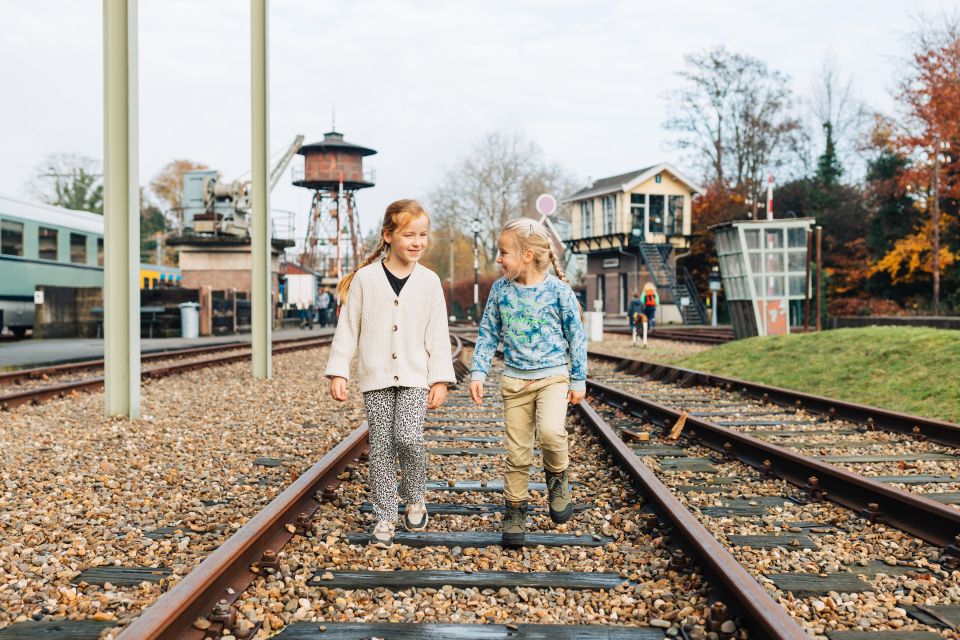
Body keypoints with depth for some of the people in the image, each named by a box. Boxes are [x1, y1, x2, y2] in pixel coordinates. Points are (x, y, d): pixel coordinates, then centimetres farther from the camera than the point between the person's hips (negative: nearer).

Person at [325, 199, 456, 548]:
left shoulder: (429, 281, 1)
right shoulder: (365, 278, -3)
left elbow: (438, 335, 3)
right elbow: (347, 327, 1)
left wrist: (440, 380, -1)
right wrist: (338, 372, -3)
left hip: (415, 377, 0)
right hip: (375, 377, 0)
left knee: (408, 437, -14)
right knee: (381, 447, 4)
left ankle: (415, 500, 12)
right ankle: (385, 517, 15)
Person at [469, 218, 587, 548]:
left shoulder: (558, 290, -9)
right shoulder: (500, 290, 1)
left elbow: (576, 336, -1)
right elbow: (488, 334, 8)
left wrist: (579, 380, 0)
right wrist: (478, 373, 0)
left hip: (553, 376, -3)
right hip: (514, 380, 3)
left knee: (550, 431, -26)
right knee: (517, 451, 6)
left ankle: (557, 477, 4)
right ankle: (514, 509, 21)